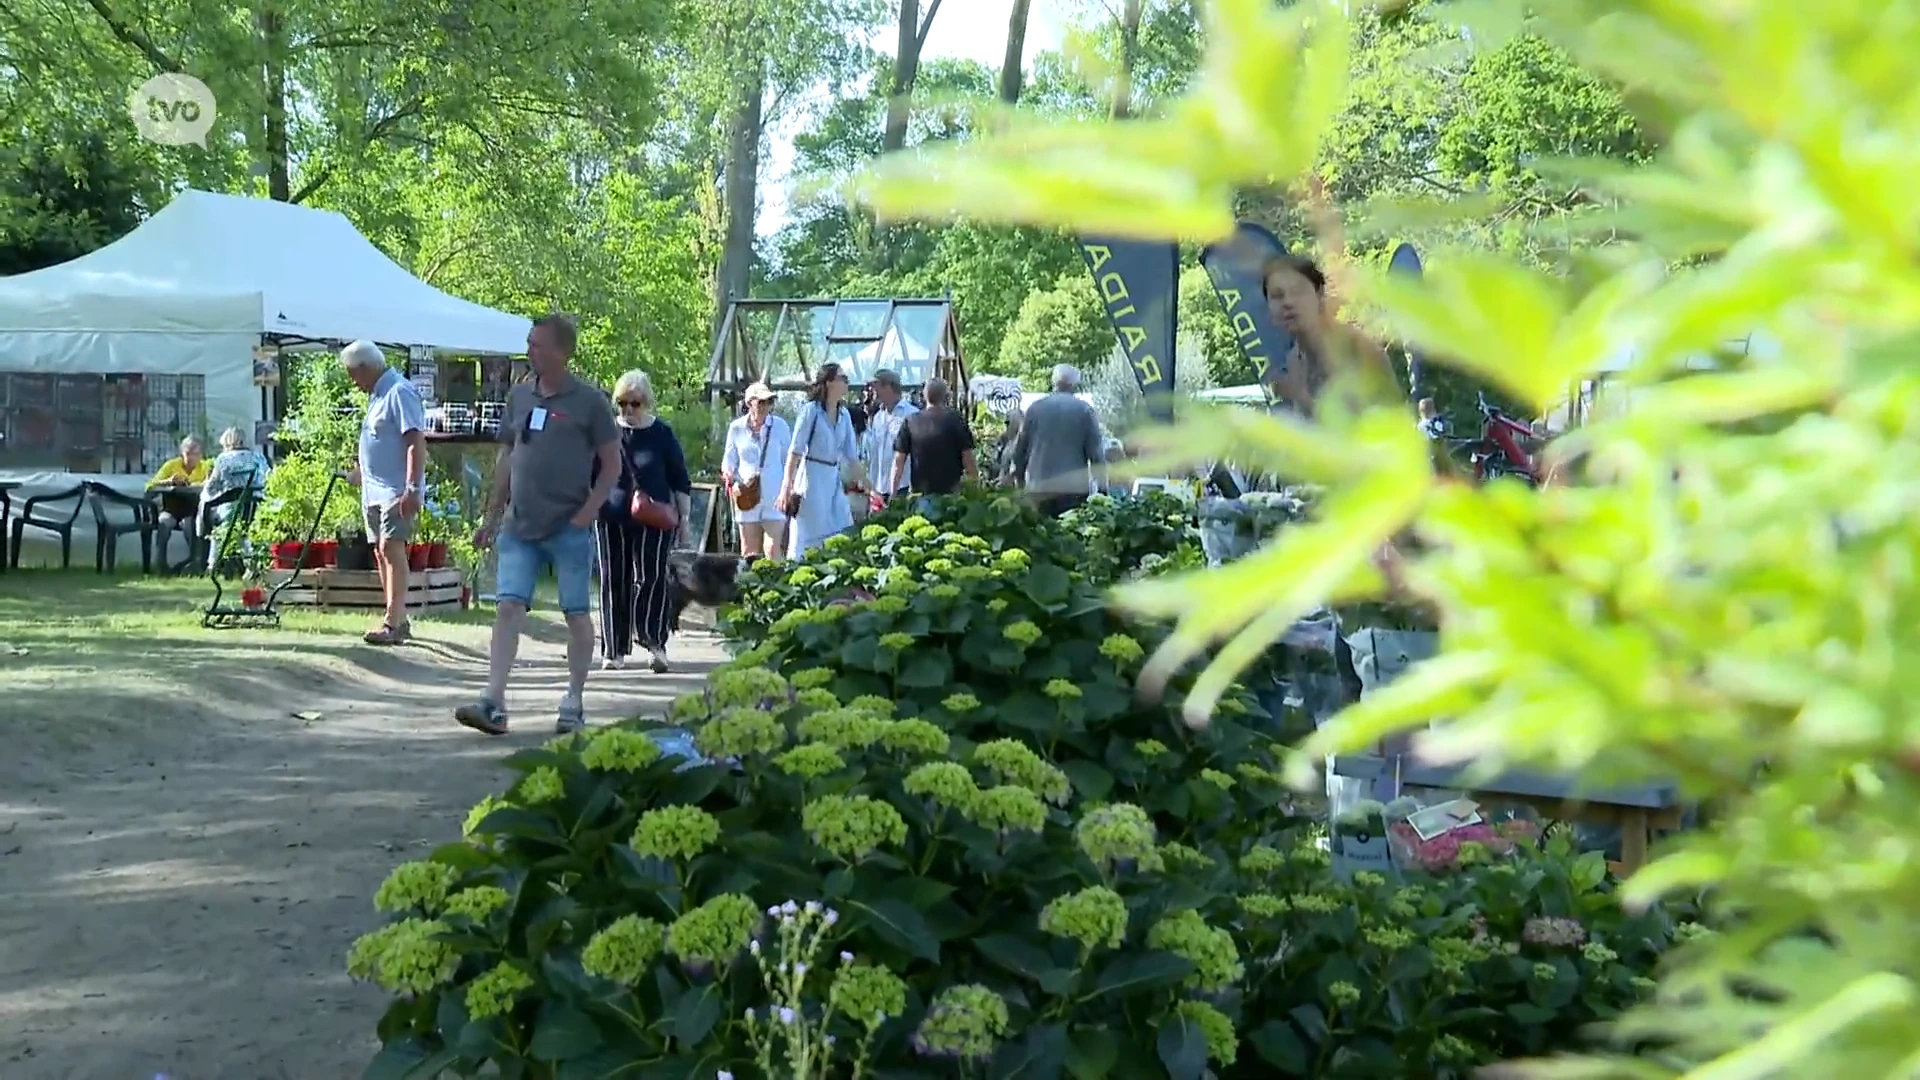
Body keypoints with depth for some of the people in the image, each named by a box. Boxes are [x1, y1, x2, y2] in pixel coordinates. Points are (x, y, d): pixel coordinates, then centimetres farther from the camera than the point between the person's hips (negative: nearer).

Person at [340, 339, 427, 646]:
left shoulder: (399, 392, -13)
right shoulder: (378, 394, 17)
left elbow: (416, 441, -21)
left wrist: (413, 488, -27)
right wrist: (361, 471, 35)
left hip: (396, 490, -10)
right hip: (374, 489, 10)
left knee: (391, 547, -16)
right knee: (381, 552, 10)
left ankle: (393, 622, -20)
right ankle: (398, 620, 17)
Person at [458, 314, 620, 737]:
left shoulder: (589, 401, -4)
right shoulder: (519, 395, 10)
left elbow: (612, 465, -2)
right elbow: (506, 457, 17)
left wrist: (587, 513, -11)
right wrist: (492, 515, 15)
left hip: (569, 528, -4)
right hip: (519, 526, 4)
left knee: (577, 614, 5)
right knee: (508, 608, -5)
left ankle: (574, 705, 16)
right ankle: (493, 704, -9)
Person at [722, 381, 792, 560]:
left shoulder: (780, 426, 0)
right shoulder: (736, 428, 3)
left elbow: (788, 460, 9)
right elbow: (729, 460, 12)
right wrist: (731, 481, -7)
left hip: (774, 498, -2)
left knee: (773, 550, -10)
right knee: (749, 552, 8)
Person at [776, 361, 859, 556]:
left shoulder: (844, 414, 9)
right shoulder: (811, 410, -9)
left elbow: (851, 454, 14)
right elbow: (796, 450, -11)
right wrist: (787, 487, -16)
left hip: (833, 479, 6)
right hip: (811, 478, -6)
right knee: (807, 541, -3)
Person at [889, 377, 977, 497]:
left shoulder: (910, 422, 1)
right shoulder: (956, 420, -4)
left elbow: (898, 462, 1)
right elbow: (968, 459, -5)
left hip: (919, 493, 2)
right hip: (951, 493, -2)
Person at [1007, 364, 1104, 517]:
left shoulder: (1035, 408, 5)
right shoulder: (1084, 410, -1)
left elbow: (1020, 448, 10)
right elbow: (1096, 451, -1)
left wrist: (1019, 476, 21)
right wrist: (1101, 486, 7)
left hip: (1039, 489, 2)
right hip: (1075, 488, -2)